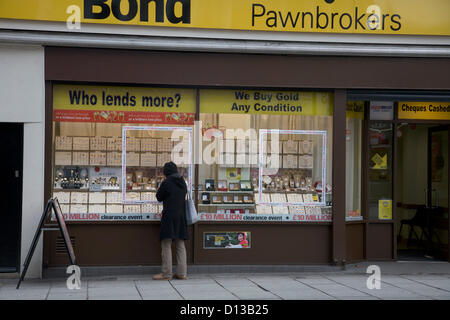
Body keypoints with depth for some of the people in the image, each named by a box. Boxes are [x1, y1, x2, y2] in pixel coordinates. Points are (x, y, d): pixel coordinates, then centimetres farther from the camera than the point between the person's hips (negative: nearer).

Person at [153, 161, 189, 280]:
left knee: (166, 245, -1)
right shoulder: (183, 183, 7)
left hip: (169, 216, -6)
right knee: (180, 245, 10)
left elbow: (159, 197, -2)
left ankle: (166, 273, -2)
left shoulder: (166, 183, -12)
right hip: (181, 216, 6)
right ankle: (182, 273, 10)